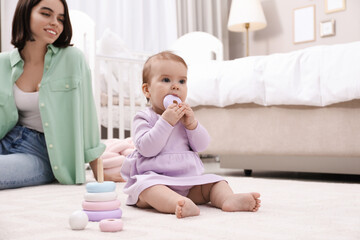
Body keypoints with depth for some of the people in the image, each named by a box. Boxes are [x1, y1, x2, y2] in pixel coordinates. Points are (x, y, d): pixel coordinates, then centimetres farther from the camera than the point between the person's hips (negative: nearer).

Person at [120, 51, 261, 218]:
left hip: (188, 179, 6)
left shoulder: (185, 116, 15)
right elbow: (146, 148, -17)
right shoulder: (144, 117, -1)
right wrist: (166, 122, -22)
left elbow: (202, 146, 6)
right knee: (147, 185, -36)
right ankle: (179, 204, -60)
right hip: (154, 177, -6)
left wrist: (191, 124, -10)